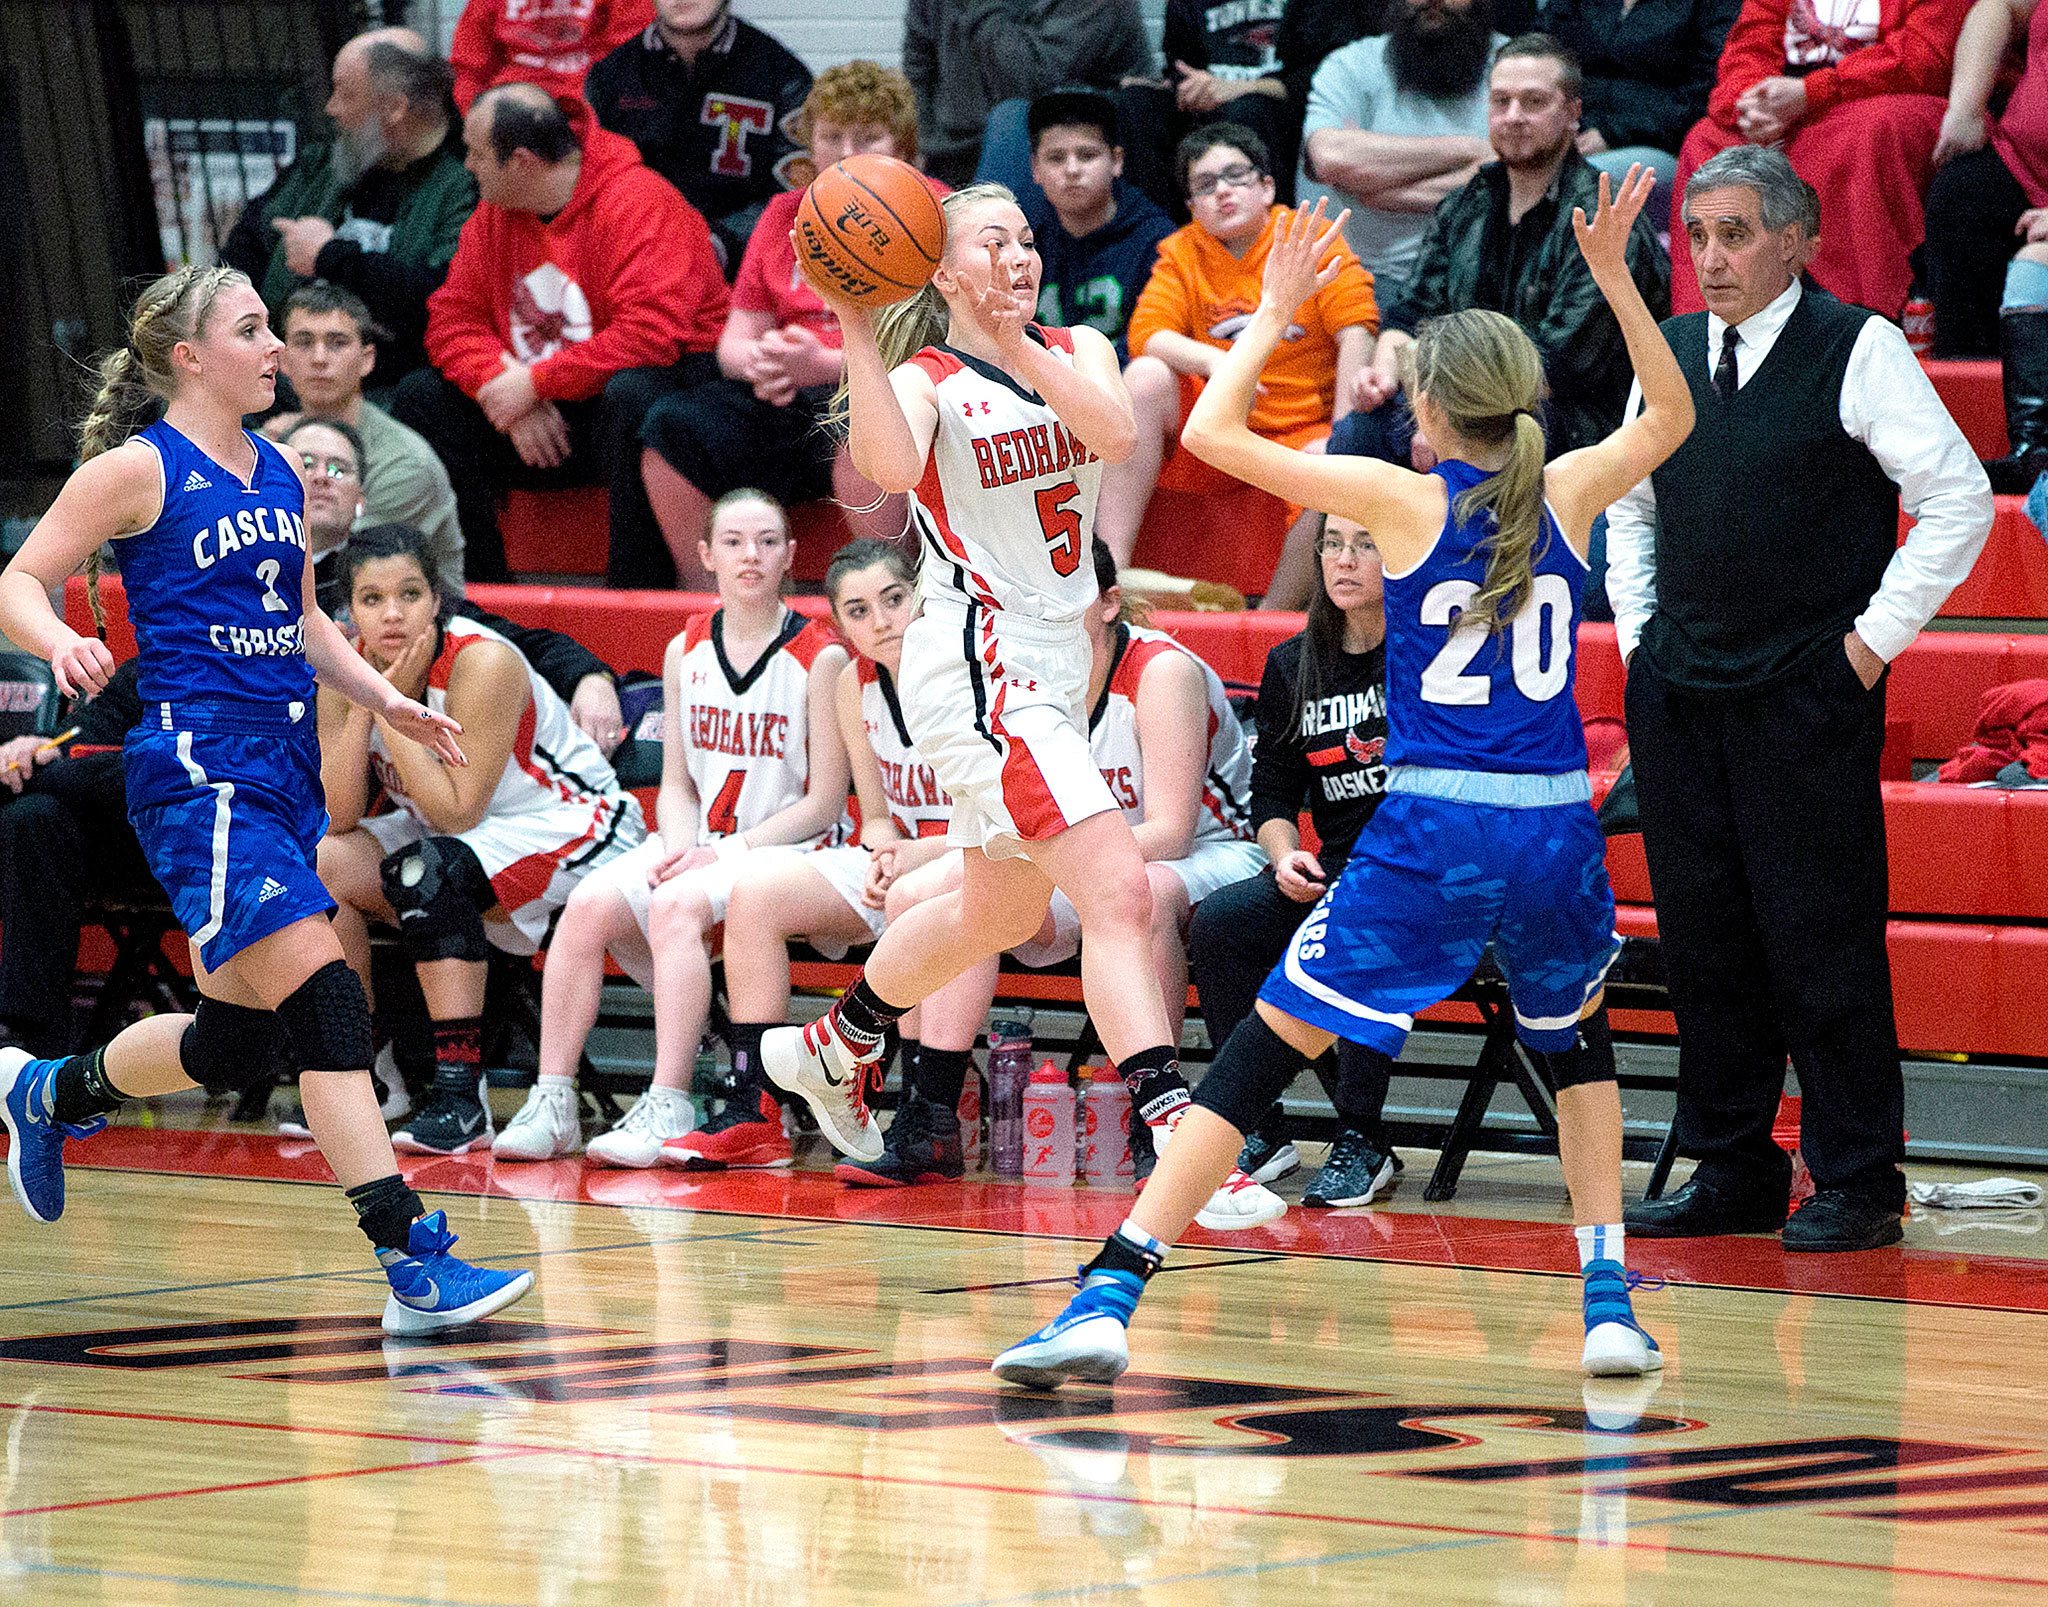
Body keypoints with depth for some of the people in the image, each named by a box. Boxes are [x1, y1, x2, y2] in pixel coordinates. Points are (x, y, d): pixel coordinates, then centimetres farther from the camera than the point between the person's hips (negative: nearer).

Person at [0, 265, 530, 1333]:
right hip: (197, 766, -8)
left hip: (284, 765, 8)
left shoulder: (277, 474, 14)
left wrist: (383, 697, 13)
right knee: (325, 996, -19)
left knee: (235, 1041, 13)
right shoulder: (138, 471, -6)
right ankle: (412, 1262, -22)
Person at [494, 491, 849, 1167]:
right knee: (589, 904, -23)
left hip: (783, 850, -5)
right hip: (695, 844, 5)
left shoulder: (820, 658, -5)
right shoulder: (686, 651, 11)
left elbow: (824, 801, -7)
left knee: (676, 905, -34)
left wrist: (725, 852, -15)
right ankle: (550, 1104, -24)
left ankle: (667, 1109, -39)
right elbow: (677, 782, 13)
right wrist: (680, 848, -9)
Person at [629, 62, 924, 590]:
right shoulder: (786, 215, 19)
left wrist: (824, 364, -22)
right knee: (671, 426, -19)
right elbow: (735, 340, 18)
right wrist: (759, 363, -9)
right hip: (787, 402, 5)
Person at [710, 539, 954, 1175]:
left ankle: (929, 1129, -37)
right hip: (903, 862, 7)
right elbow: (878, 817, 9)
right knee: (757, 892, -8)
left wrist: (924, 854, -26)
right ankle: (756, 1116, -9)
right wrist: (886, 856, -14)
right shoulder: (857, 682, 2)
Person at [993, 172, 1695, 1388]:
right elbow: (1672, 417, 28)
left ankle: (1111, 1296, -10)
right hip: (1555, 831, 3)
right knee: (1575, 1041, 30)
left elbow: (1213, 432, 1)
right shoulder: (1568, 495, 7)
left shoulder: (1405, 500, -2)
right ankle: (1610, 1302, 21)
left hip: (1430, 833, -3)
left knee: (1260, 1055, -1)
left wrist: (1277, 311, 11)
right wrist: (1615, 278, 22)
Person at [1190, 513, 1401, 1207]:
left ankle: (1361, 1142, -26)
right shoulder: (1292, 666, 11)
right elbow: (1272, 792, 12)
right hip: (1335, 869, 5)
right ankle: (1259, 1133, -11)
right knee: (1218, 921, -21)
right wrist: (1287, 857, -6)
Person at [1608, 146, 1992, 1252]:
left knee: (1823, 940, -5)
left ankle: (1855, 1182, 1)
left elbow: (1958, 496, -7)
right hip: (1679, 692, 6)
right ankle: (1730, 1173, 16)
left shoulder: (1857, 350, -5)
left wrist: (1876, 636, -9)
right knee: (1701, 935, 7)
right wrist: (1638, 630, 13)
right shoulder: (1669, 353, 11)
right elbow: (1628, 499, 25)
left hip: (1810, 693, -6)